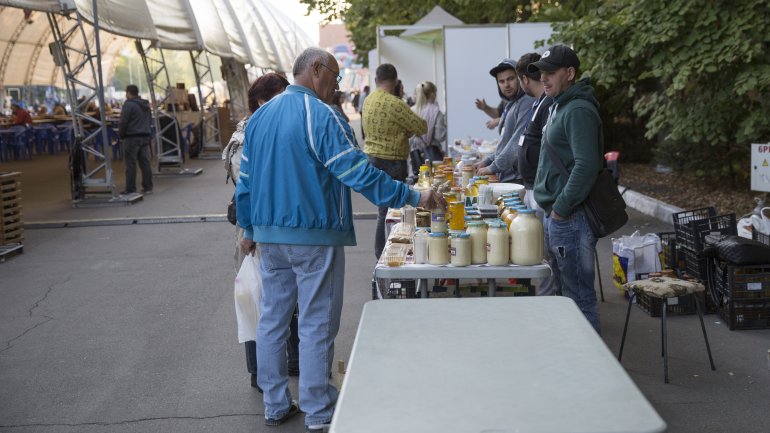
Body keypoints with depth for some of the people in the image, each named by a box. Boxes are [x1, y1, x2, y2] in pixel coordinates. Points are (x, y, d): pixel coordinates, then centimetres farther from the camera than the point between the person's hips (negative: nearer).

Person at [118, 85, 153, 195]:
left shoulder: (129, 105, -11)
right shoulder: (146, 105, 14)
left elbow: (123, 122, -12)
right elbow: (150, 120, 18)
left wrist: (121, 135, 0)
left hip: (132, 137, -7)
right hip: (145, 136, 7)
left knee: (131, 164, -4)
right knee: (145, 162, 9)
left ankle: (130, 189, -3)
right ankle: (148, 187, 11)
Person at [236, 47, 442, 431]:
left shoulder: (259, 117, 9)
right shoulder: (320, 116, -14)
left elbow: (245, 182, 13)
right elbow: (359, 173, -20)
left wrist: (249, 230, 22)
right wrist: (414, 198, -16)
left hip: (269, 236, 7)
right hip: (314, 237, -7)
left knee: (272, 320, 13)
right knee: (316, 326, 2)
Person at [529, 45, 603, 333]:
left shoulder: (578, 111, -15)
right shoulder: (559, 106, 16)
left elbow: (586, 166, -24)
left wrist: (561, 209, -19)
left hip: (570, 220, -10)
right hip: (555, 215, 10)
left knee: (579, 296, -3)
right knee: (565, 290, 18)